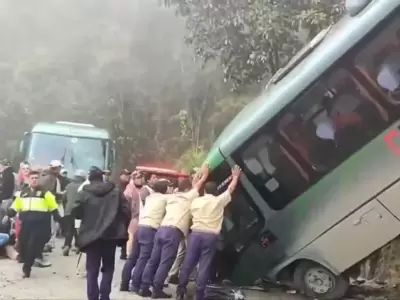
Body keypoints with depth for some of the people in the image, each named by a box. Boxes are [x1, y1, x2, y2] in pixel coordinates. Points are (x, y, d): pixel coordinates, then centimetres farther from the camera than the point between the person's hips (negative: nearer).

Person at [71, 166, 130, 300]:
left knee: (92, 270, 7)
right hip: (111, 235, 1)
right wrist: (122, 229, 9)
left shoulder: (84, 193, -1)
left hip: (91, 235, -1)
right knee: (108, 267, 13)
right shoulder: (115, 192, 4)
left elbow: (74, 212, -4)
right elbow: (126, 211, -2)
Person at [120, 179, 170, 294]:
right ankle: (136, 286, -4)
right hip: (150, 229, -7)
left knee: (133, 257, 11)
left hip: (140, 227, 7)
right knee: (143, 258, -4)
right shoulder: (164, 198, 5)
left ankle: (124, 284, 16)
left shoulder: (150, 197, 23)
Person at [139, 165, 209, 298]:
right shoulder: (188, 196, 10)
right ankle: (157, 290, -6)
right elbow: (198, 184, 24)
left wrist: (194, 178, 52)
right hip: (173, 232, -7)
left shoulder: (171, 197, 26)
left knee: (153, 260, 8)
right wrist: (204, 175, 41)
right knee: (165, 263, -6)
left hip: (162, 229, 7)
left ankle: (144, 287, 9)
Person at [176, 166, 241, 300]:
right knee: (204, 266, 1)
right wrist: (235, 176, 33)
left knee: (188, 263, 7)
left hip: (195, 234, 2)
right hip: (210, 236, -2)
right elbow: (231, 188, 17)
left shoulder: (195, 201, 9)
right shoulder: (219, 201, 3)